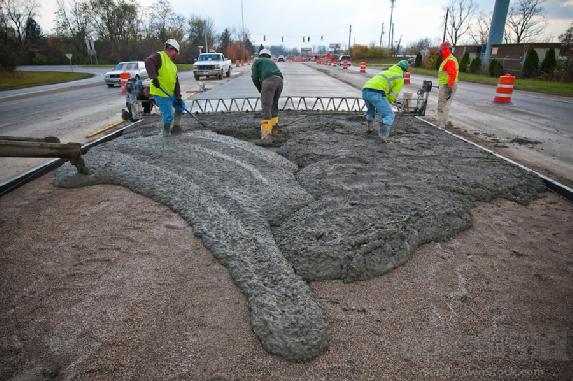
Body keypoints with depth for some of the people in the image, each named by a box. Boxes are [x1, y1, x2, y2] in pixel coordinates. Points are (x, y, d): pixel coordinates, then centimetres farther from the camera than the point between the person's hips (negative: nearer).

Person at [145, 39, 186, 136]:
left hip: (170, 94, 9)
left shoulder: (173, 65, 17)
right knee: (168, 115, -9)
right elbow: (148, 62, -27)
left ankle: (176, 126, 25)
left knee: (181, 105, 19)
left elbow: (176, 82, 13)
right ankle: (166, 133, 11)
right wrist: (153, 77, -36)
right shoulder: (159, 56, -8)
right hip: (160, 94, -9)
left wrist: (178, 97, 4)